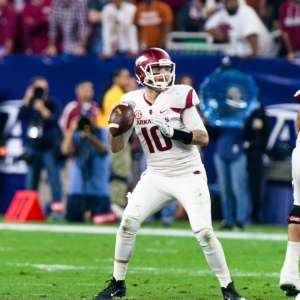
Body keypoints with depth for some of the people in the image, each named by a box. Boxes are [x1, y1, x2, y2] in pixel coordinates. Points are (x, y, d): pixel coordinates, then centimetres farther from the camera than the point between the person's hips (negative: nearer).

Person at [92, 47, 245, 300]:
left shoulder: (179, 97, -12)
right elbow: (116, 147, 4)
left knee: (204, 232, -12)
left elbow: (203, 138, -14)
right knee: (128, 224, -5)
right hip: (156, 177, 4)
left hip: (188, 176, -4)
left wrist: (172, 131, -28)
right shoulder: (133, 103, -1)